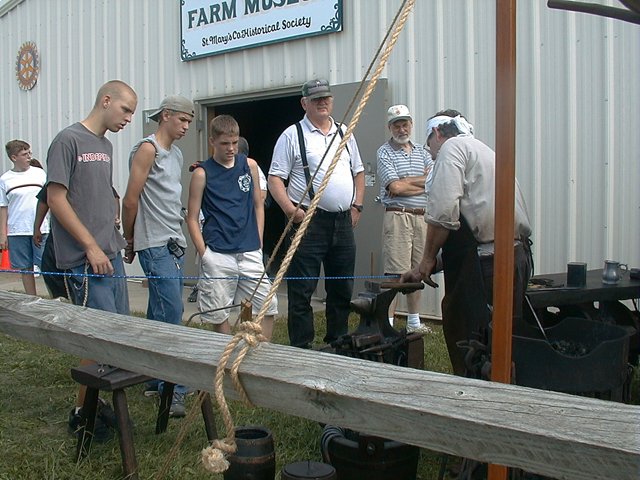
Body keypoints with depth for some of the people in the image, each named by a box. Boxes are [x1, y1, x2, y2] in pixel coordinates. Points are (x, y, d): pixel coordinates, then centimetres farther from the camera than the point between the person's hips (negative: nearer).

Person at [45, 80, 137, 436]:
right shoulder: (69, 140, -7)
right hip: (84, 259, -8)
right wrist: (91, 247, -14)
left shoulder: (106, 146, 17)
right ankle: (83, 413, 7)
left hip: (111, 255, 8)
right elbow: (56, 198, -12)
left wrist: (116, 239, 12)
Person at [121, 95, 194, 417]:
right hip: (155, 245, -8)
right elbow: (130, 200, -9)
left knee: (161, 313, 12)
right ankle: (171, 389, -6)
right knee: (171, 313, -11)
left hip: (175, 244, 8)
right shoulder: (147, 149, -7)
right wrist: (130, 241, 1)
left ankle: (156, 379, 21)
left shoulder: (176, 154, 19)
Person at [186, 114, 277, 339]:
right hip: (217, 255, -3)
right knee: (218, 314, 4)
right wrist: (204, 254, -7)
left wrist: (258, 243, 9)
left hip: (250, 253, 3)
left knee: (268, 306, 0)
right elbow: (192, 218, 0)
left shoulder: (249, 165, 7)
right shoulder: (202, 173, -1)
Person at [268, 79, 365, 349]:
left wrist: (357, 205, 10)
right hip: (309, 221, -6)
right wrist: (290, 209, -18)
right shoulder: (293, 135, -1)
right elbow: (275, 178, -5)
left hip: (343, 222, 6)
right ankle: (301, 348, 6)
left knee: (342, 288, 13)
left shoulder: (344, 134, 15)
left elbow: (358, 172, 23)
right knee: (302, 289, -3)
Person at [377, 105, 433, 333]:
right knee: (395, 272, -9)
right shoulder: (385, 152, -1)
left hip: (422, 217, 6)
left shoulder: (421, 152, 16)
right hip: (398, 217, -6)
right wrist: (423, 181, -1)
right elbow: (395, 187, -14)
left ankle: (414, 321, 22)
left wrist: (408, 182, -9)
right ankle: (387, 324, -6)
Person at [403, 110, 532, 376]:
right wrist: (437, 261, 25)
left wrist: (428, 259, -2)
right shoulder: (483, 149, 30)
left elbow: (443, 211, -13)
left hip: (486, 261, -9)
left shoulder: (451, 147, 2)